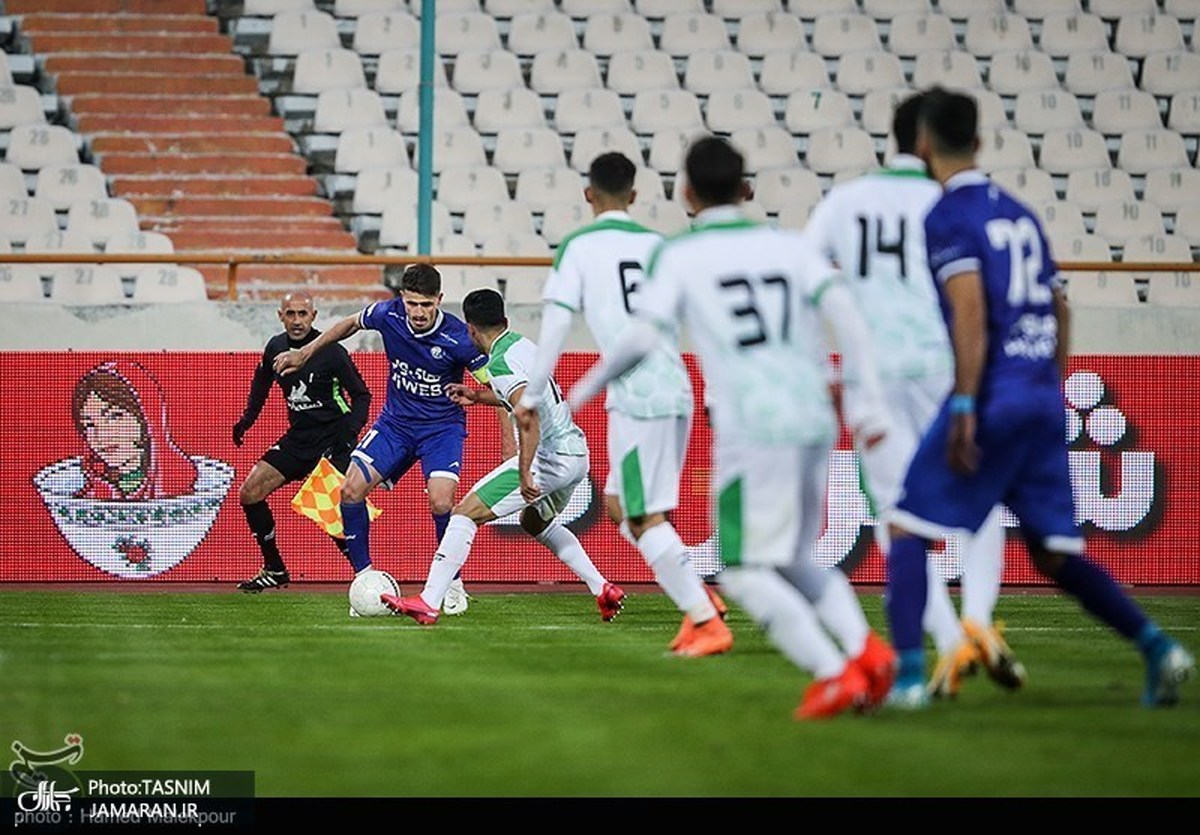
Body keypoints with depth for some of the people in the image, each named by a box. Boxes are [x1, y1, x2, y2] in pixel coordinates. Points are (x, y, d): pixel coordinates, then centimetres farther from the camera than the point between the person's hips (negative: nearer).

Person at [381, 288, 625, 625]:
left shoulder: (501, 363, -14)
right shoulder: (523, 344, 13)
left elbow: (529, 417, -27)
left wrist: (524, 473, -30)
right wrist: (479, 396, 35)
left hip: (548, 455, -9)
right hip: (576, 451, 9)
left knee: (465, 513, -7)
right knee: (536, 521, 33)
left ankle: (428, 603, -13)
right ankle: (603, 590, 26)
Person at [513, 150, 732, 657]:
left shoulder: (578, 247, -1)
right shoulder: (658, 245, 13)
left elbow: (555, 325, -4)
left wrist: (531, 396, 1)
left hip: (635, 397, -6)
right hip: (677, 392, 6)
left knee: (644, 518, -3)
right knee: (618, 506, 19)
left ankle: (707, 623, -10)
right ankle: (697, 595, 8)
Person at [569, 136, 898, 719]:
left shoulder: (677, 255, 4)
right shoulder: (790, 245, 14)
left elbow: (642, 338, -5)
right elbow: (844, 312, 1)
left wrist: (583, 390, 10)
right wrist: (872, 402, -2)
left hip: (752, 426, -5)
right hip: (814, 418, 5)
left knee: (744, 572, 1)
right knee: (794, 561, 19)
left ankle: (832, 673, -15)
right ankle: (864, 647, -5)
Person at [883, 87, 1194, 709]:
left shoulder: (947, 215, -5)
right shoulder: (1020, 213, 18)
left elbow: (971, 311, -17)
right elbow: (1059, 310, 21)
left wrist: (964, 406, -21)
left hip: (993, 397, -7)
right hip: (1044, 400, 7)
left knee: (908, 527, 2)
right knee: (1055, 551, 12)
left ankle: (908, 675, -10)